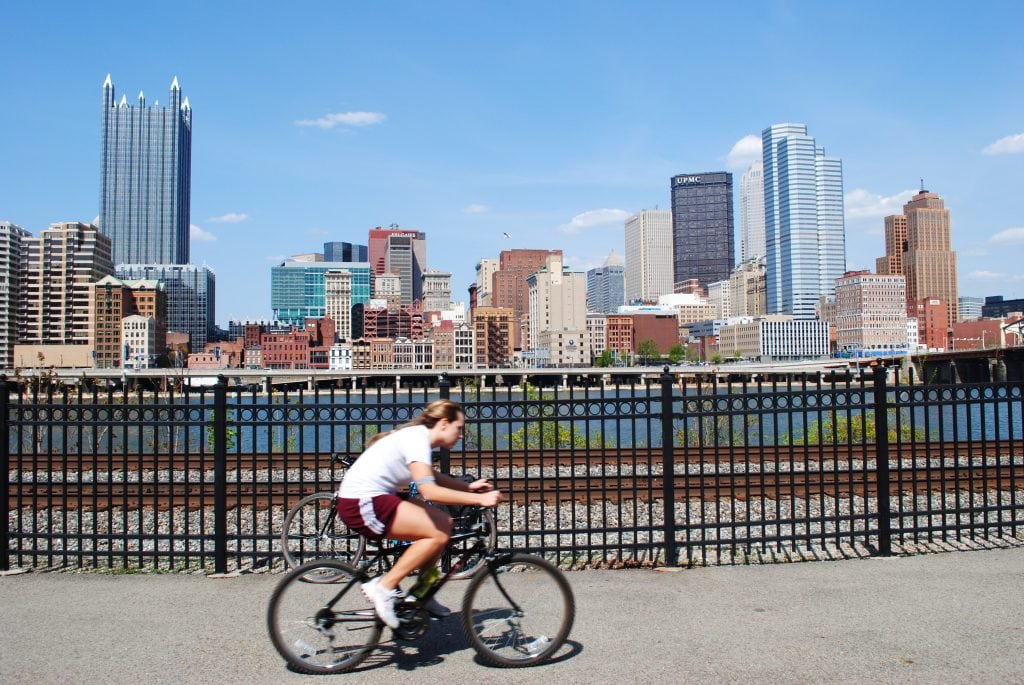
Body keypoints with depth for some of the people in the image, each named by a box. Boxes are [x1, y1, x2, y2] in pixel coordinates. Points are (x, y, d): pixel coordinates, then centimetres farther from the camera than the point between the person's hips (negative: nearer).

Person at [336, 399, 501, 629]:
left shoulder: (417, 435, 13)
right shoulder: (417, 438, -16)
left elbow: (432, 479, 25)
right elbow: (429, 491, -28)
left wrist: (469, 487, 14)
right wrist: (478, 499, -26)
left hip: (371, 499, 10)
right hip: (362, 505, -10)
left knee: (444, 523, 7)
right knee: (438, 533, -16)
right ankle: (384, 587, -8)